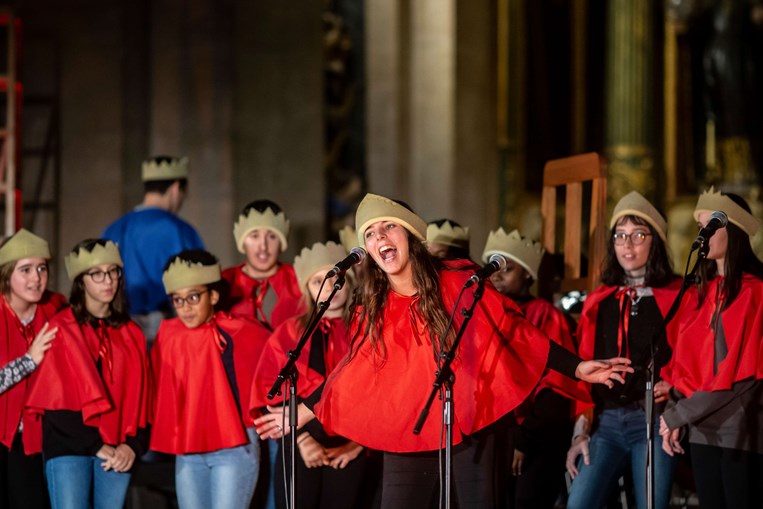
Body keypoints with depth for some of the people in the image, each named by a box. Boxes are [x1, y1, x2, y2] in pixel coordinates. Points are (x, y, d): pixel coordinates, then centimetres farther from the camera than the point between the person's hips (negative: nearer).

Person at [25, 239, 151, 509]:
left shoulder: (131, 333, 14)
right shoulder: (61, 328, 1)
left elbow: (138, 396, 11)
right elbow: (57, 397, -6)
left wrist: (133, 444, -6)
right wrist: (95, 446, -12)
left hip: (118, 452, 4)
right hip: (69, 449, -4)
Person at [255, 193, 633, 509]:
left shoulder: (460, 286, -7)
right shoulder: (372, 310, 3)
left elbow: (515, 333, -3)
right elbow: (353, 372, 12)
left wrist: (577, 368, -6)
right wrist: (304, 411, 10)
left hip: (468, 429, -2)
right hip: (405, 436, 2)